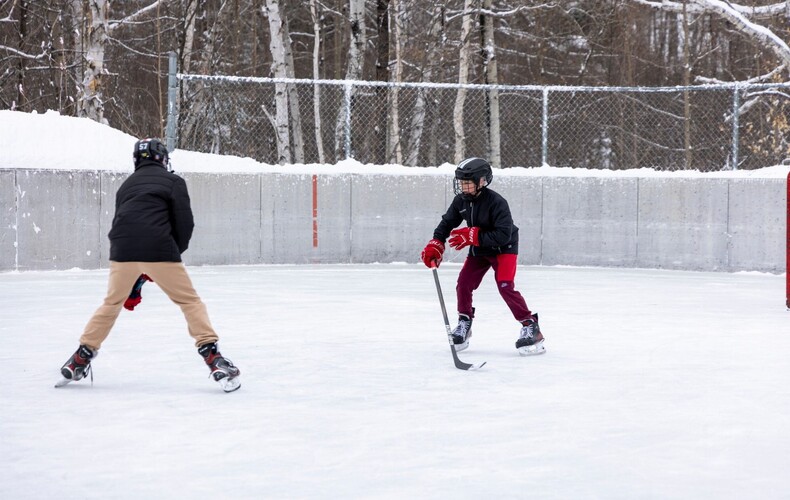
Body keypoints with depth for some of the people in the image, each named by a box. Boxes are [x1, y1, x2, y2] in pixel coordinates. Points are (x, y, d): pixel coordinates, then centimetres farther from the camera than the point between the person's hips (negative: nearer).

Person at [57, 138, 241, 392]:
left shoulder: (126, 185, 26)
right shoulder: (173, 181, 11)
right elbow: (184, 224, -1)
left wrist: (133, 286, 30)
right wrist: (174, 254, 16)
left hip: (123, 253, 4)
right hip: (159, 251, -4)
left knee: (112, 302, 23)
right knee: (190, 301, 6)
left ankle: (81, 357, 25)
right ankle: (211, 355, -4)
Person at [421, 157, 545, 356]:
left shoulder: (496, 202, -30)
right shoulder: (461, 200, -10)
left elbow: (504, 235, -34)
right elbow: (447, 222, 3)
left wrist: (473, 236, -35)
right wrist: (436, 245, -12)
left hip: (504, 249, -7)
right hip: (479, 250, 7)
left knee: (505, 286, -21)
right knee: (464, 283, 1)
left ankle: (531, 327, -15)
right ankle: (464, 324, 22)